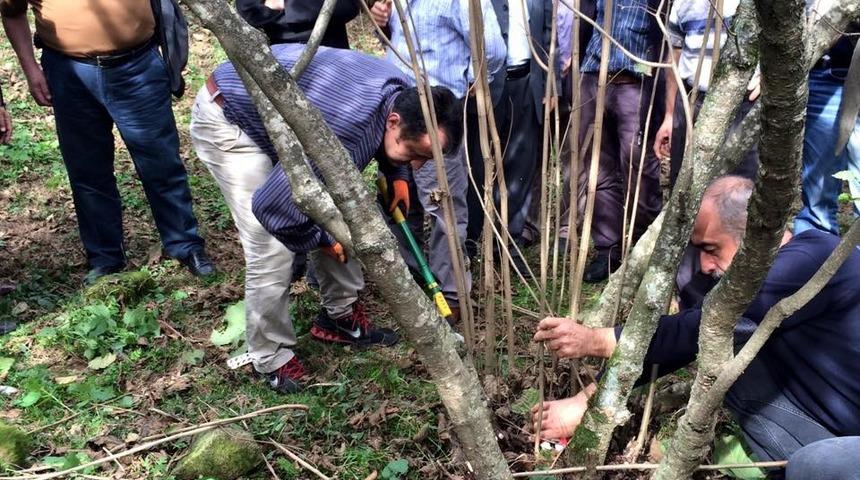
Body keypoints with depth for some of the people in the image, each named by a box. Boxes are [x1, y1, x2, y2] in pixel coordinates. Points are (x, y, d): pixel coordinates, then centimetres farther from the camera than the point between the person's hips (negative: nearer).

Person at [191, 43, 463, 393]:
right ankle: (271, 359, 6)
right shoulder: (347, 137, -40)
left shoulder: (403, 92, -12)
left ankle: (340, 316, 24)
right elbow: (270, 204, -36)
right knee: (271, 248, -15)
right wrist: (324, 239, -18)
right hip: (227, 118, -8)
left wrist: (397, 176, 1)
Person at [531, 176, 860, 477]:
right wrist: (585, 400, -5)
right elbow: (681, 340, -1)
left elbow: (703, 330, -28)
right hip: (830, 430, 8)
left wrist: (593, 341, -23)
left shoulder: (811, 259, -24)